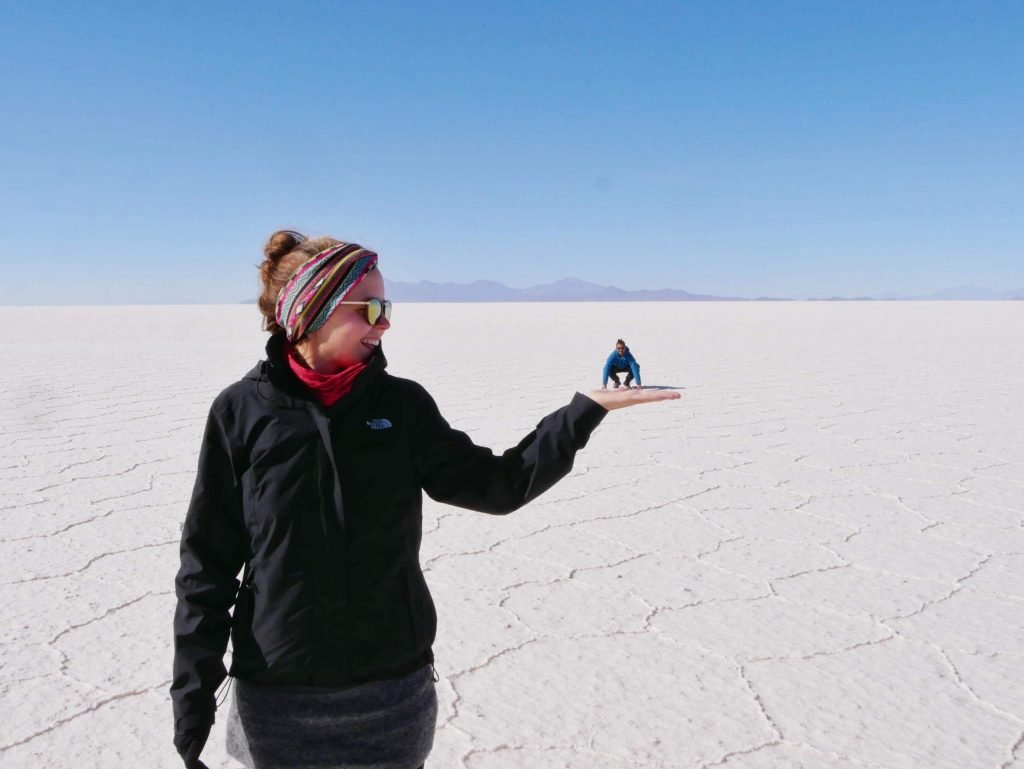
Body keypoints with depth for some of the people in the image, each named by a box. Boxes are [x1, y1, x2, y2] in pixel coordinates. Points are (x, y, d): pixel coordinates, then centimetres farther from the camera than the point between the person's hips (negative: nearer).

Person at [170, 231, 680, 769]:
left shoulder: (401, 405, -2)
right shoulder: (242, 411, -8)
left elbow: (496, 484, -1)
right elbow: (207, 559, -3)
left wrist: (586, 410, -8)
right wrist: (192, 687, -3)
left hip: (392, 687, 2)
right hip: (278, 693, -1)